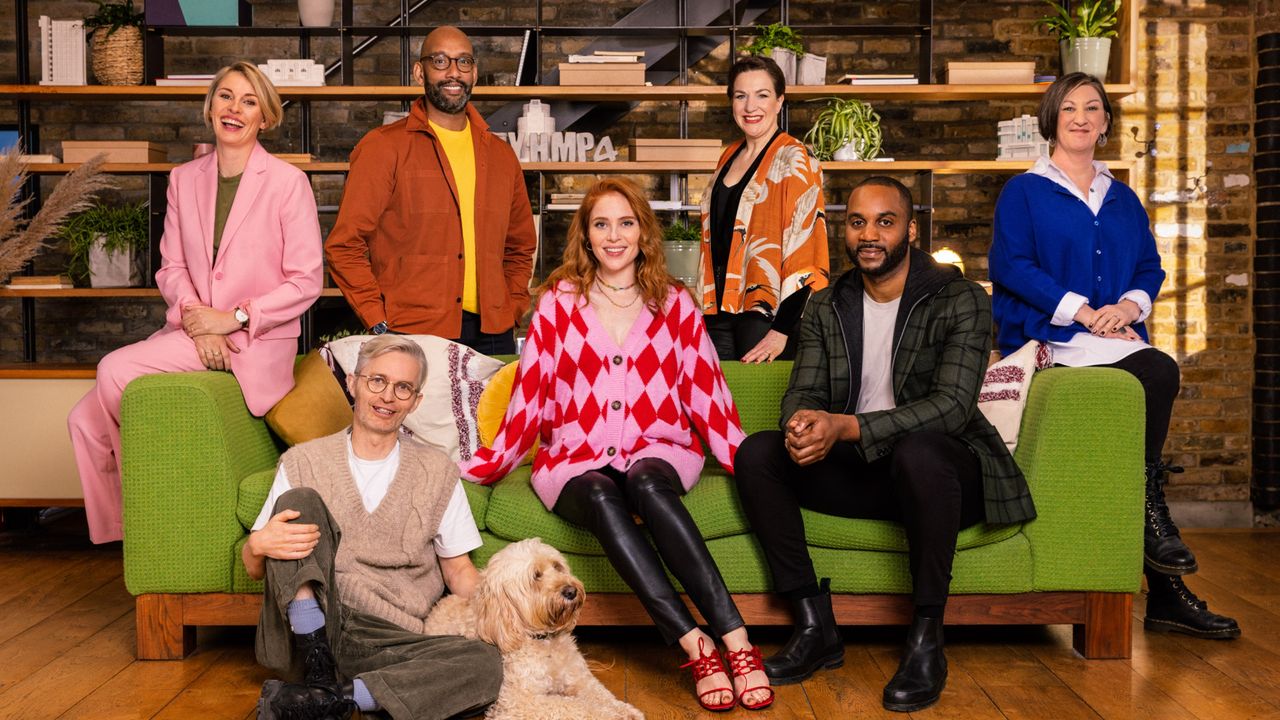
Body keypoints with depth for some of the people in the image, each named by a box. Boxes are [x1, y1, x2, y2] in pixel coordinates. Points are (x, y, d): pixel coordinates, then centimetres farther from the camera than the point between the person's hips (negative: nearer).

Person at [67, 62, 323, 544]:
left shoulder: (288, 182, -6)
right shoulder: (184, 179, 12)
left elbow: (306, 282, -8)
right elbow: (171, 267, 11)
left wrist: (234, 318, -15)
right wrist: (195, 318, -9)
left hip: (256, 338, -6)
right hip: (192, 330, 6)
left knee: (114, 370, -21)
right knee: (86, 419, -8)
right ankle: (119, 535, 11)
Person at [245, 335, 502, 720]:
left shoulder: (438, 472, 11)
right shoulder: (302, 462, 9)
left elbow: (458, 570, 13)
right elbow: (255, 569, 9)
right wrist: (258, 545, -17)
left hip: (389, 640, 1)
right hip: (306, 629, 0)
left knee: (486, 663, -28)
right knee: (299, 500, -16)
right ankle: (318, 671, -24)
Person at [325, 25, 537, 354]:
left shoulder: (500, 154, 14)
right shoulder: (383, 147, -1)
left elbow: (520, 246, 22)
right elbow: (345, 246, -4)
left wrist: (511, 312, 8)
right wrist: (380, 326, -12)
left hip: (491, 336, 4)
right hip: (413, 335, -4)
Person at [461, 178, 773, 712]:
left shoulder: (675, 304, 11)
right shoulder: (558, 303, 8)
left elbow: (706, 394, 8)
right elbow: (529, 397, 8)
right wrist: (481, 467, 2)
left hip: (657, 451, 0)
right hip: (574, 459, 0)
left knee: (646, 485, -35)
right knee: (603, 498, -35)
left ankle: (734, 641, -39)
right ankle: (698, 646, -40)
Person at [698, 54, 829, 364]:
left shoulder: (793, 160, -9)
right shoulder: (730, 157, 13)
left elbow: (805, 250, -15)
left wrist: (782, 329, -19)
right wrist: (706, 309, 17)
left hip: (766, 315, -7)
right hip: (721, 309, 7)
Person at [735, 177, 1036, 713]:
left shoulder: (960, 300, -8)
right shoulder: (825, 308, 9)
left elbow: (953, 404, -20)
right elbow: (803, 391, 3)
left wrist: (848, 427, -32)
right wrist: (801, 423, -25)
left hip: (939, 470, -5)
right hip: (856, 473, 5)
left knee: (918, 449, -39)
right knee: (757, 453, -17)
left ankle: (927, 642, -24)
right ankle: (815, 628, -14)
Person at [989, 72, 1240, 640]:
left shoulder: (1122, 199, 24)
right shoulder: (1024, 191, 8)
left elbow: (1149, 266, 18)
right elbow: (1011, 265, -4)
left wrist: (1130, 304, -4)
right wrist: (1080, 310, -12)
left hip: (1116, 336, 5)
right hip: (1049, 335, -5)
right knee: (1159, 373, -29)